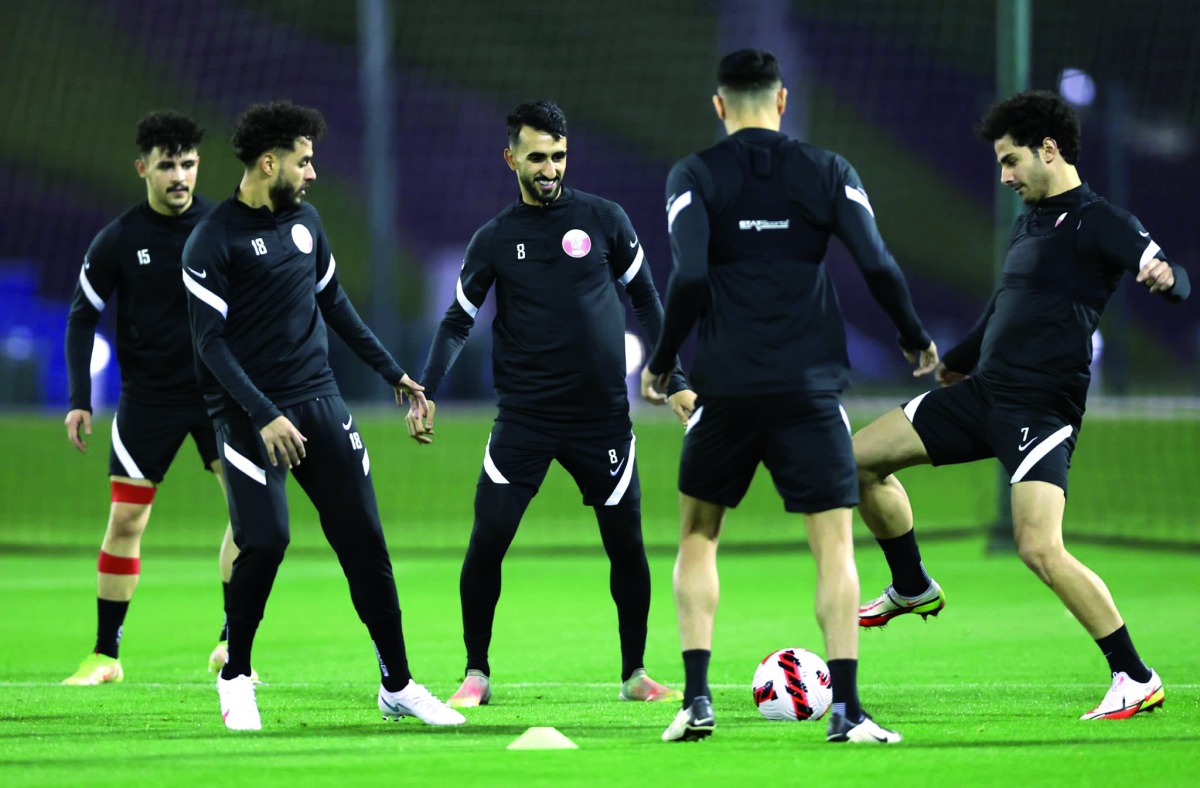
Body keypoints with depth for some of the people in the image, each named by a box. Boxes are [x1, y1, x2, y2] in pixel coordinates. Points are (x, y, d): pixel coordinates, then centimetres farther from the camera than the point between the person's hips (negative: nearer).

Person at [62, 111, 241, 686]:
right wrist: (80, 399, -7)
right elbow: (83, 315, 0)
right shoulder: (118, 240, -5)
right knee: (125, 520, -1)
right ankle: (105, 655, 9)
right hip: (148, 396, 0)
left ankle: (232, 642, -5)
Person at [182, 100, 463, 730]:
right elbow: (209, 342, -13)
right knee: (265, 541, -16)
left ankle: (397, 687, 8)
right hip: (250, 411, -6)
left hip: (319, 400, 6)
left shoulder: (304, 221, 11)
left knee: (364, 538, 1)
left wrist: (393, 373, 25)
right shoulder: (214, 241, -9)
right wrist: (264, 418, -20)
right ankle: (235, 677, 6)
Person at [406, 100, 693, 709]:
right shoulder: (495, 238, 4)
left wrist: (671, 381, 6)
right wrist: (425, 392, -5)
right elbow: (458, 321, 7)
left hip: (602, 415, 0)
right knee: (487, 540, -8)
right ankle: (476, 675, 5)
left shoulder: (604, 220, 3)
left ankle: (635, 674, 18)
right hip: (524, 417, 0)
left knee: (626, 543, 2)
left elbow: (646, 302, 11)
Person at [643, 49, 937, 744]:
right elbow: (879, 267, -4)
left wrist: (661, 361, 1)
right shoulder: (827, 171, 3)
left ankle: (697, 699, 6)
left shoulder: (694, 177, 0)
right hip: (811, 389, 0)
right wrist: (917, 341, 12)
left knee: (698, 537, 16)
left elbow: (689, 277, -12)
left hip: (727, 391, 0)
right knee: (834, 545, 2)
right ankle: (846, 708, -8)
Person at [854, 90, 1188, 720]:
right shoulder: (1029, 222, 16)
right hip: (981, 393, 9)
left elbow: (1175, 281, -21)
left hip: (1041, 410, -9)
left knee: (1040, 549, -22)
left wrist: (1164, 276, -45)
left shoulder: (1096, 221, -9)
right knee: (858, 459, 10)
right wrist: (958, 360, 44)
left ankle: (1135, 679, -14)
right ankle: (912, 590, 28)